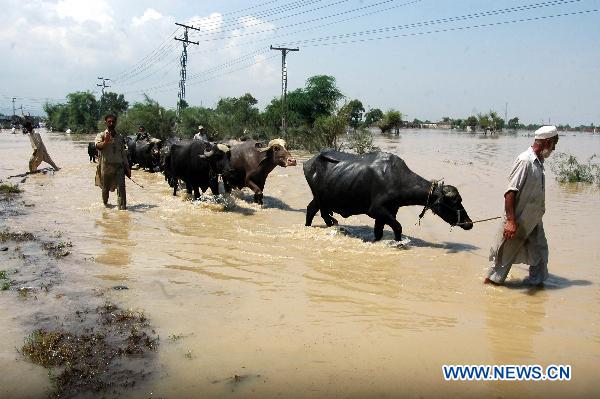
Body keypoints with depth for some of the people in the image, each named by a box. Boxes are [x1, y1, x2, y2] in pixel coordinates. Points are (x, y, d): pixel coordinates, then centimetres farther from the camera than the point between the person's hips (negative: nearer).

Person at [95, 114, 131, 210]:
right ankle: (105, 203, 36)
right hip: (106, 165, -1)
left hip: (119, 166, 1)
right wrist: (105, 142, -42)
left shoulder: (120, 137, 13)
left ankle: (122, 207, -16)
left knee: (121, 187, -13)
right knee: (105, 188, 11)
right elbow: (98, 146, -20)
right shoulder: (101, 136, 2)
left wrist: (127, 167, 11)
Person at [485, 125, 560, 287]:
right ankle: (491, 280, 21)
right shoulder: (525, 161, -21)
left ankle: (536, 280, 29)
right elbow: (510, 192, -25)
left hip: (534, 220, 9)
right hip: (519, 220, -9)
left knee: (540, 250, 15)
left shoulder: (538, 162, 7)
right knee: (506, 253, 5)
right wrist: (511, 221, -29)